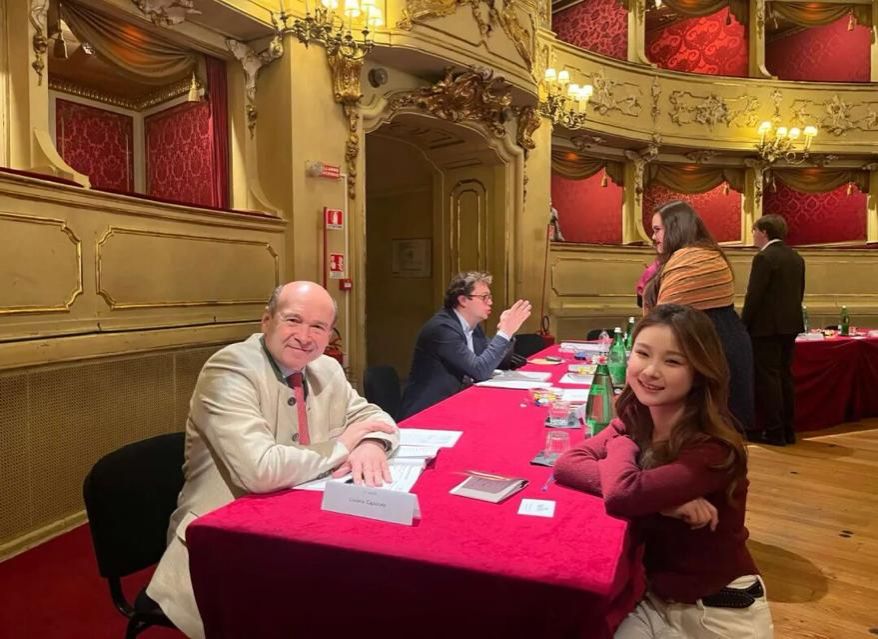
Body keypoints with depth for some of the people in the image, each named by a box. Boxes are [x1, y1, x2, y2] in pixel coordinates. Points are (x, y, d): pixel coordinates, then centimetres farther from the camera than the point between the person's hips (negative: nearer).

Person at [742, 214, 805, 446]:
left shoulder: (764, 257, -14)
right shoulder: (796, 258, 12)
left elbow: (754, 296, -17)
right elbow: (799, 293, 15)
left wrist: (743, 326, -9)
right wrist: (789, 317, 20)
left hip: (767, 327, -8)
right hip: (790, 325, 8)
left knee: (768, 378, -3)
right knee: (784, 376, 13)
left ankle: (774, 432, 0)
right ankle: (787, 430, 19)